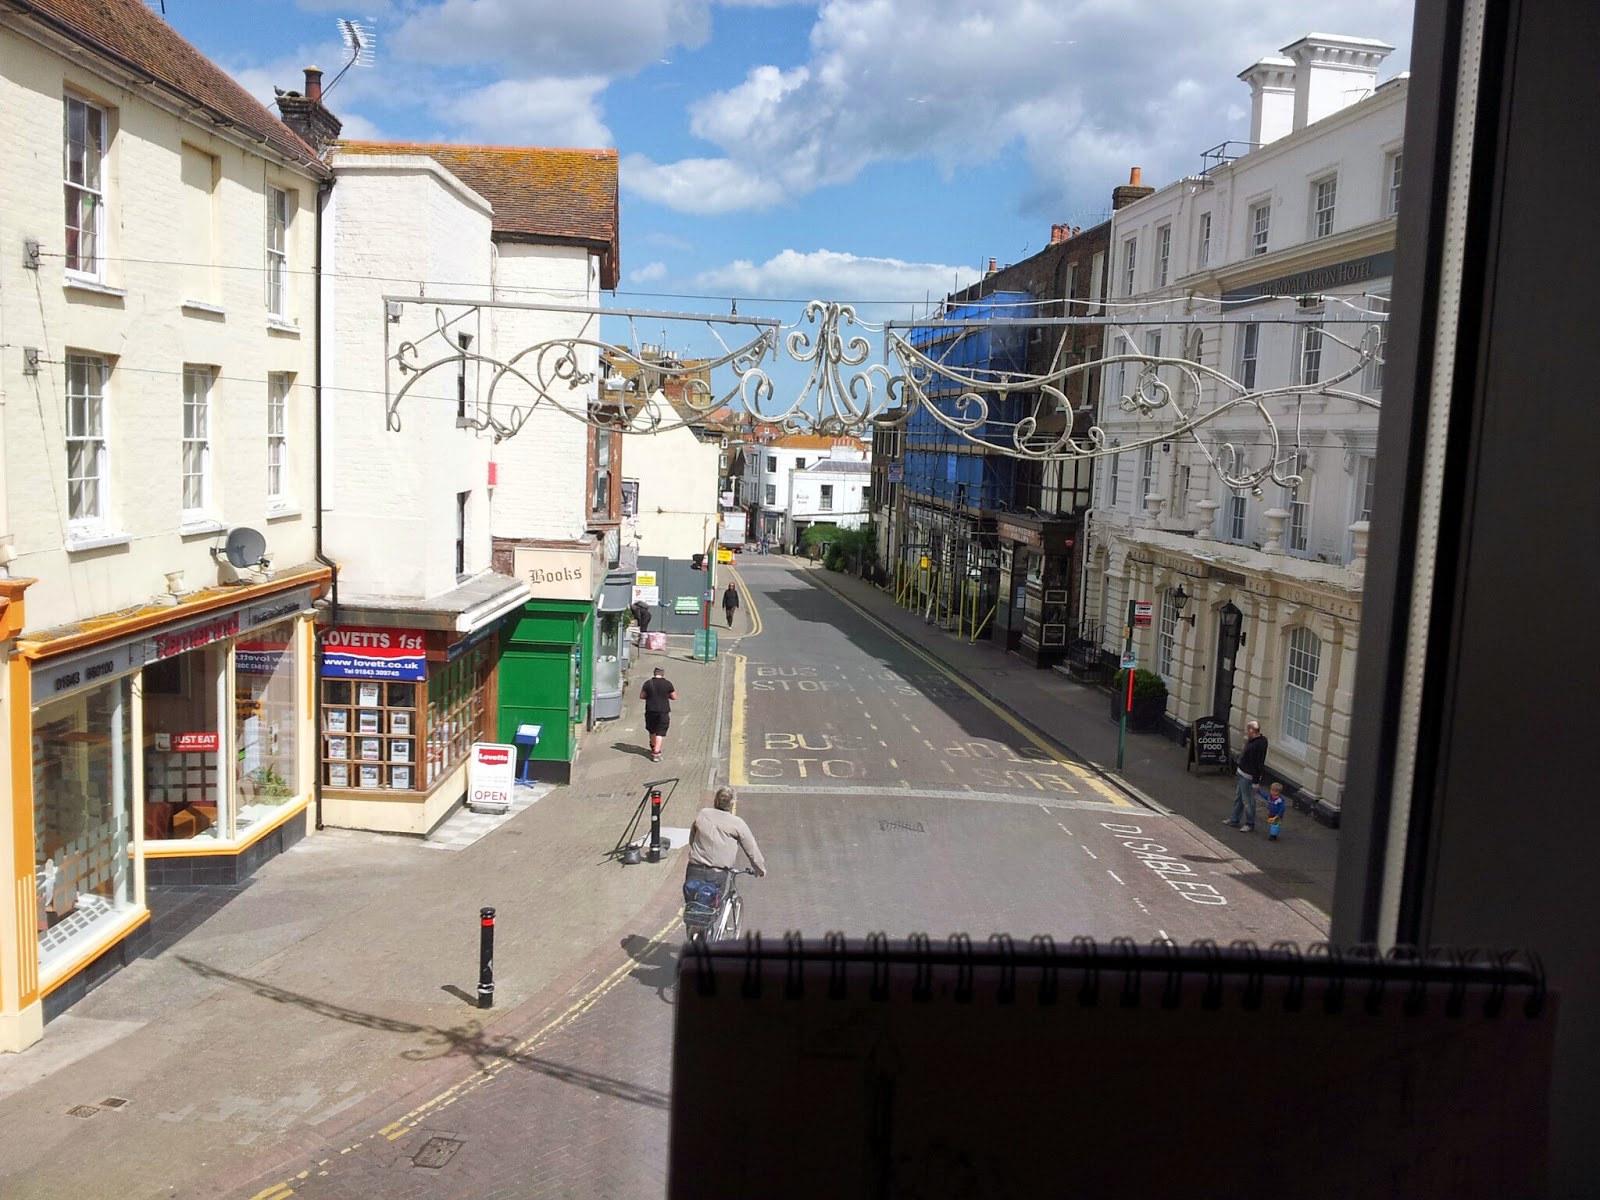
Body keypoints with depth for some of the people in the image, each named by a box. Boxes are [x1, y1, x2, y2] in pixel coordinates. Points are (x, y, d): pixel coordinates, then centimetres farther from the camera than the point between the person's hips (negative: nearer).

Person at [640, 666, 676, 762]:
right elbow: (674, 697, 2)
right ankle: (656, 753, -9)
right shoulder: (667, 684, -5)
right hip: (663, 711, -2)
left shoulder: (648, 683, -3)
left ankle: (654, 748, 36)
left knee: (652, 731, 20)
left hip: (650, 711, 2)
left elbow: (641, 696, 3)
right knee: (660, 732, 0)